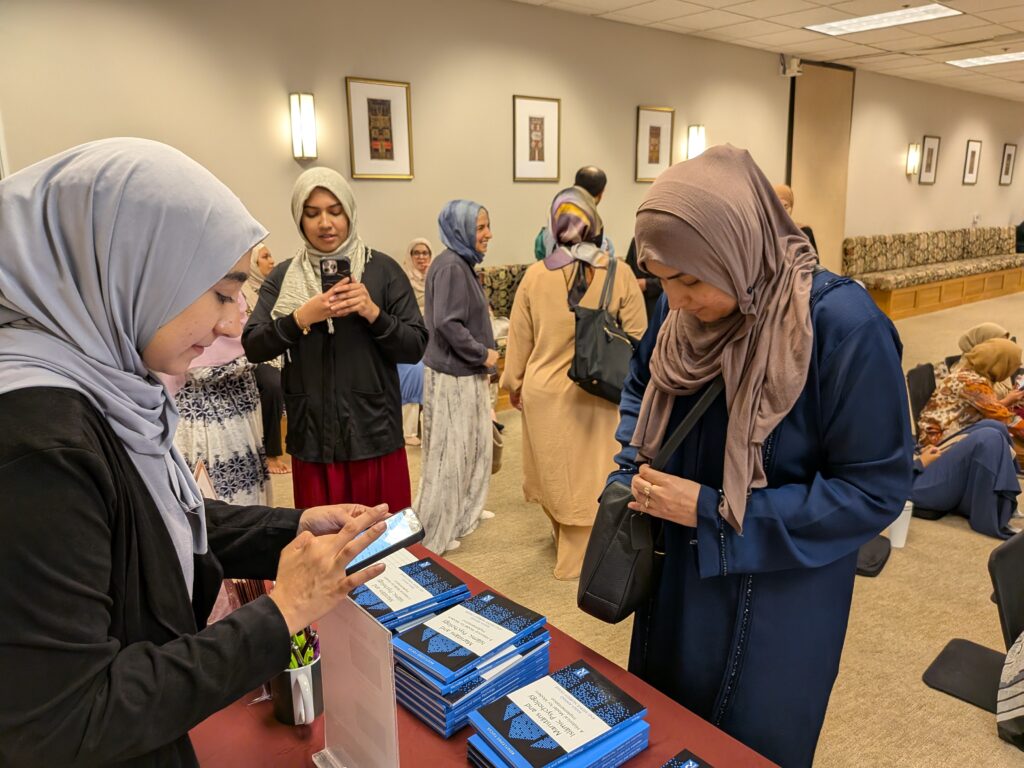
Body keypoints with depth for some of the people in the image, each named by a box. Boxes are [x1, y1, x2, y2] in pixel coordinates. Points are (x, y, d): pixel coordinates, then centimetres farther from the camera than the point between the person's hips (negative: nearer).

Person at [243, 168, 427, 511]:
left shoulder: (382, 269, 0)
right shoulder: (282, 276, 6)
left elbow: (415, 348, -3)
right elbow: (252, 348, -2)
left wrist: (372, 312, -18)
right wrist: (302, 318, -17)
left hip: (374, 435, -1)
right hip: (311, 438, 2)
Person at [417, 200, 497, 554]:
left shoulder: (463, 263, 13)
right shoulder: (450, 266, -18)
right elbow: (447, 323, -25)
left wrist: (483, 354, 11)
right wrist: (483, 354, -16)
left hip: (467, 374, 10)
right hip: (452, 377, -10)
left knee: (474, 448, 20)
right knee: (448, 455, 0)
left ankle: (462, 514, 37)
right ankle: (432, 535, 14)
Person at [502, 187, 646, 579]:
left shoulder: (535, 275, -8)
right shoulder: (620, 275, -10)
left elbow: (519, 339, 0)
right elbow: (638, 338, -4)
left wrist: (514, 383, 14)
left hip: (544, 393, 1)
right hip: (598, 395, -1)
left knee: (554, 472, 19)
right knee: (587, 476, 12)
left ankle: (566, 540, 41)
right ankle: (575, 558, 24)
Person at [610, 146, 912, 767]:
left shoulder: (845, 327, -26)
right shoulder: (684, 310, -9)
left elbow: (876, 489, -20)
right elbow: (643, 385, 12)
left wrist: (715, 511, -23)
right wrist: (633, 472, -5)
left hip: (779, 596, -5)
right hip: (678, 572, 5)